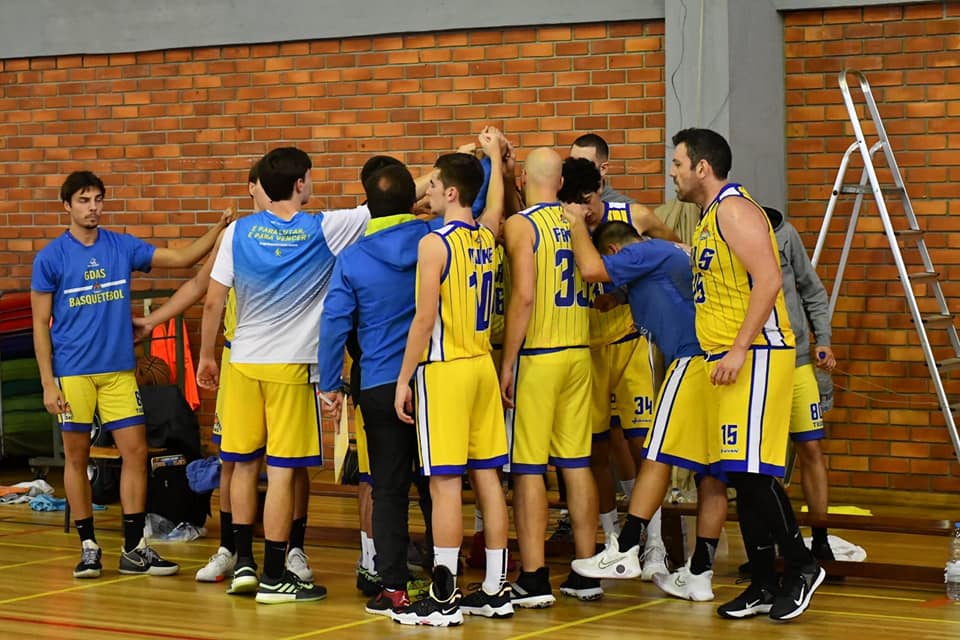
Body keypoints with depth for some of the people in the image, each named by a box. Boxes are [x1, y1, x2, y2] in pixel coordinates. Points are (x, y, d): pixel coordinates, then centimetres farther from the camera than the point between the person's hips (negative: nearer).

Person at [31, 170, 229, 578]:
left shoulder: (123, 247, 6)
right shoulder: (51, 258, -3)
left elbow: (182, 258, 5)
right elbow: (40, 324, -1)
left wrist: (219, 229, -10)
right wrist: (48, 383, -8)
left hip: (119, 369, 3)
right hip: (72, 372, -3)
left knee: (135, 452, -1)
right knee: (77, 457, 4)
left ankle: (133, 548, 6)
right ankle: (88, 547, 15)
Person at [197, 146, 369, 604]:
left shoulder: (239, 232, 0)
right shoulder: (323, 230, -8)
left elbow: (212, 301, 0)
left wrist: (206, 356, 13)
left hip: (243, 361, 3)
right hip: (291, 364, -3)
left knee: (244, 464, 15)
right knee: (282, 472, 0)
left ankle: (244, 563, 20)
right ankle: (273, 578, 4)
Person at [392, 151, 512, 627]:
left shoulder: (435, 244, -13)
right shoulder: (486, 238, 8)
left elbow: (425, 319, -16)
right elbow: (495, 200, 32)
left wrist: (404, 378, -10)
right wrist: (494, 155, 45)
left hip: (445, 370, -7)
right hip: (482, 365, 7)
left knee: (445, 482, -5)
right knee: (486, 476, 9)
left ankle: (444, 598, -3)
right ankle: (495, 590, 13)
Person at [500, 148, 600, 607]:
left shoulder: (521, 224, -10)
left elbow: (523, 296, -18)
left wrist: (508, 363, -14)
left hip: (535, 357, -6)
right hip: (578, 353, 6)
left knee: (528, 469, -1)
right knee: (577, 464, 10)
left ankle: (534, 580, -2)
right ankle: (586, 575, 14)